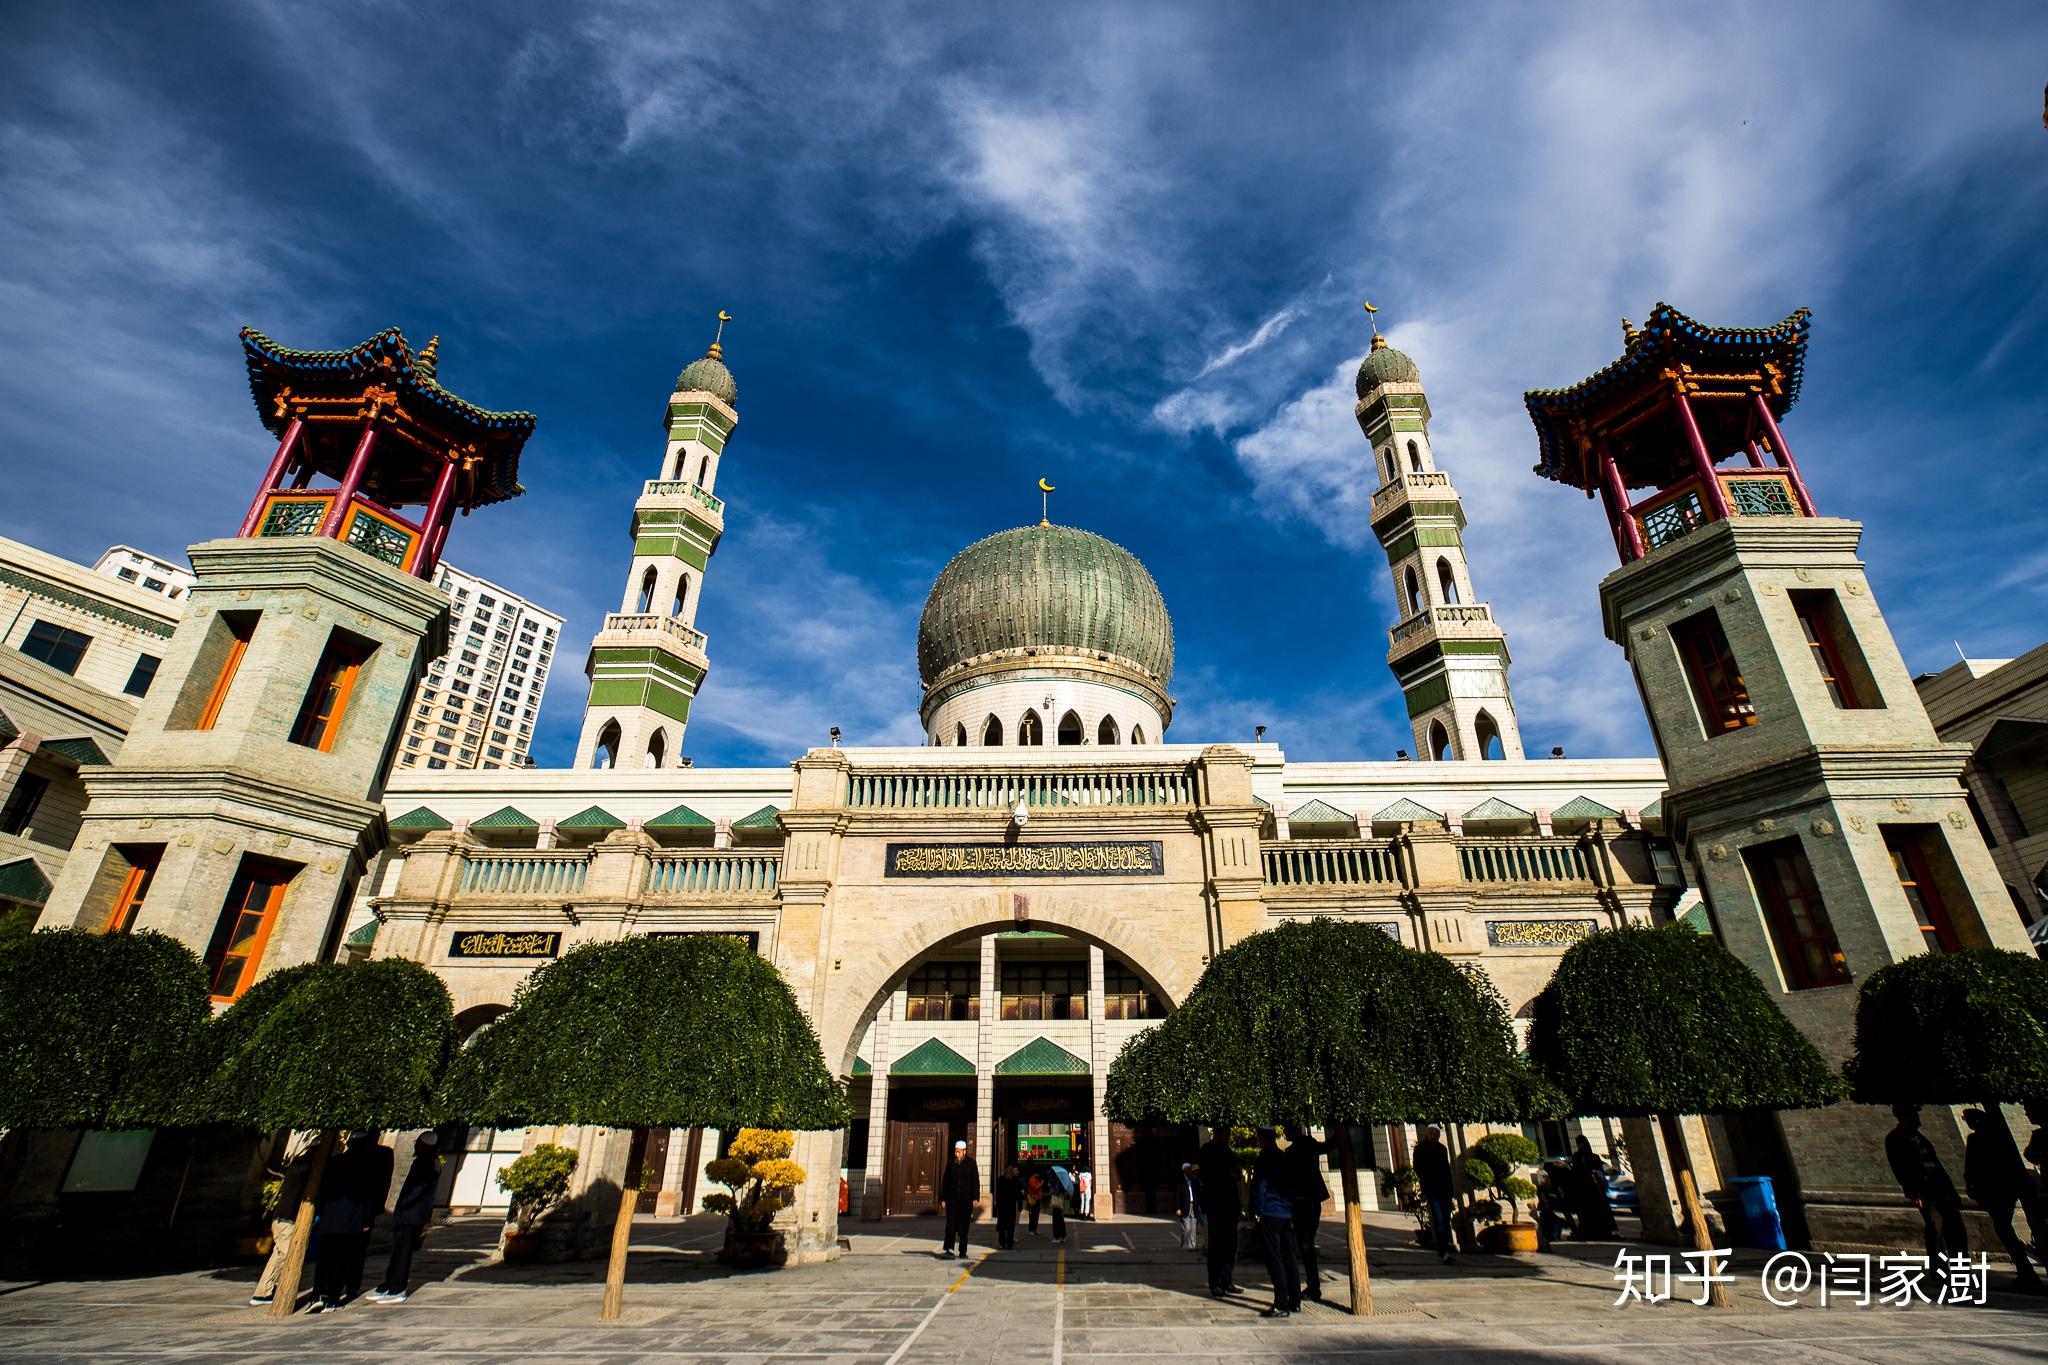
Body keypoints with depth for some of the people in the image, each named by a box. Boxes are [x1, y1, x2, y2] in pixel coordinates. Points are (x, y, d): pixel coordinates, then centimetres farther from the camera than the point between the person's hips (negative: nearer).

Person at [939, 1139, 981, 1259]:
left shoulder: (971, 1163, -1)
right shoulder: (950, 1163, 5)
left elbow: (975, 1181, -2)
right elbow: (945, 1181, 8)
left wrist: (976, 1198, -8)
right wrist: (943, 1198, 4)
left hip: (966, 1200, -1)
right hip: (952, 1198, 1)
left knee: (964, 1226, 5)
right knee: (951, 1224, -8)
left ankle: (963, 1251, 14)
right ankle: (948, 1249, -10)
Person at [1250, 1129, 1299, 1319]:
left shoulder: (1264, 1159, -8)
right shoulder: (1284, 1157, 12)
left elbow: (1259, 1187, -10)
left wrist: (1256, 1211, -4)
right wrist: (1292, 1214, 17)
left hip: (1270, 1215, -7)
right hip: (1288, 1215, 7)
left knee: (1274, 1260, -5)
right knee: (1289, 1258, 13)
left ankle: (1281, 1306, -5)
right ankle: (1295, 1302, 18)